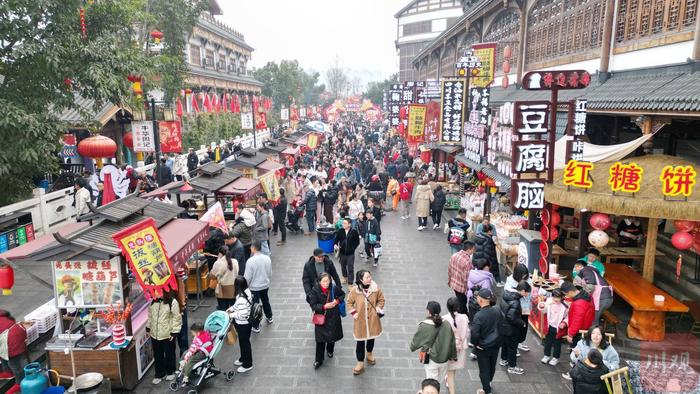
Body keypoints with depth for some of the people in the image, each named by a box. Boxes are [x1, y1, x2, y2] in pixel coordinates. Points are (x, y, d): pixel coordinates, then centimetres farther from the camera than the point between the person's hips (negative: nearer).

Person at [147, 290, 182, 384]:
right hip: (154, 334, 5)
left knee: (169, 354, 14)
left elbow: (177, 318, -14)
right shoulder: (153, 301, 0)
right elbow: (150, 315, 13)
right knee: (157, 355, 15)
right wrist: (148, 328, 13)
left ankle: (170, 372, 34)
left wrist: (174, 332, -14)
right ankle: (159, 374, 30)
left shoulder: (172, 302, -18)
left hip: (168, 334, -5)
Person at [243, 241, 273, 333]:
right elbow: (270, 273, 3)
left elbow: (247, 277, -18)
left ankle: (256, 327, 18)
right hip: (265, 285, 5)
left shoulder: (250, 261, -25)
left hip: (254, 287, -5)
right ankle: (269, 317, 47)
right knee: (265, 301, 27)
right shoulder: (267, 258, -9)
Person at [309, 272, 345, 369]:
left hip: (333, 317, 2)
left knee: (333, 336, 18)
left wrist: (337, 301, -13)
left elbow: (343, 294, 5)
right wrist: (324, 306, -27)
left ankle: (329, 350, 50)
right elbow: (313, 305, -16)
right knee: (320, 339, 4)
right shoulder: (315, 291, -19)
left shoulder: (334, 288, -15)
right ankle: (319, 360, 22)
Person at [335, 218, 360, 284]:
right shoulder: (340, 231, -4)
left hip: (350, 253, -3)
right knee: (343, 266, 20)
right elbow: (336, 239, 3)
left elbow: (357, 242, 1)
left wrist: (353, 248, -5)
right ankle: (345, 277, 44)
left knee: (350, 268, -2)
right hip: (342, 252, 3)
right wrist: (336, 245, -16)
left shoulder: (354, 232, -10)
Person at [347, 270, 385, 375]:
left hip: (373, 320, 2)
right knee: (360, 342, 6)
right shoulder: (354, 290, -18)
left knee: (371, 338, 23)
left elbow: (381, 299, 3)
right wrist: (353, 313, -11)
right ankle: (360, 363, 23)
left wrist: (378, 309, -11)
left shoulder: (376, 288, -14)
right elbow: (349, 302, -2)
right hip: (360, 321, -2)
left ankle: (369, 354, 51)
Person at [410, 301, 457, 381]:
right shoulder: (446, 324, -7)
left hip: (431, 360, -4)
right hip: (444, 358, 4)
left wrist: (412, 347, 17)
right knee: (441, 379, 19)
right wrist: (453, 356, 14)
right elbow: (452, 341, 1)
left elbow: (417, 339, -4)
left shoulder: (424, 326, -18)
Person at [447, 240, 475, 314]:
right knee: (463, 308, 10)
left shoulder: (454, 255, -4)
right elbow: (467, 278, -26)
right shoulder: (467, 261, -28)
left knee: (459, 303, 26)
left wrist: (449, 281, 20)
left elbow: (449, 270, 7)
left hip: (454, 284, 8)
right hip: (463, 287, -8)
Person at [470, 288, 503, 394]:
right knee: (492, 366, 26)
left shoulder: (479, 315, -30)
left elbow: (474, 333, -31)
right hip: (496, 344, 6)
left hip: (482, 347, -5)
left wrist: (475, 343, -13)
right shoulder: (497, 311, -13)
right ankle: (488, 383, 49)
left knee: (484, 369, 14)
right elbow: (501, 324, 3)